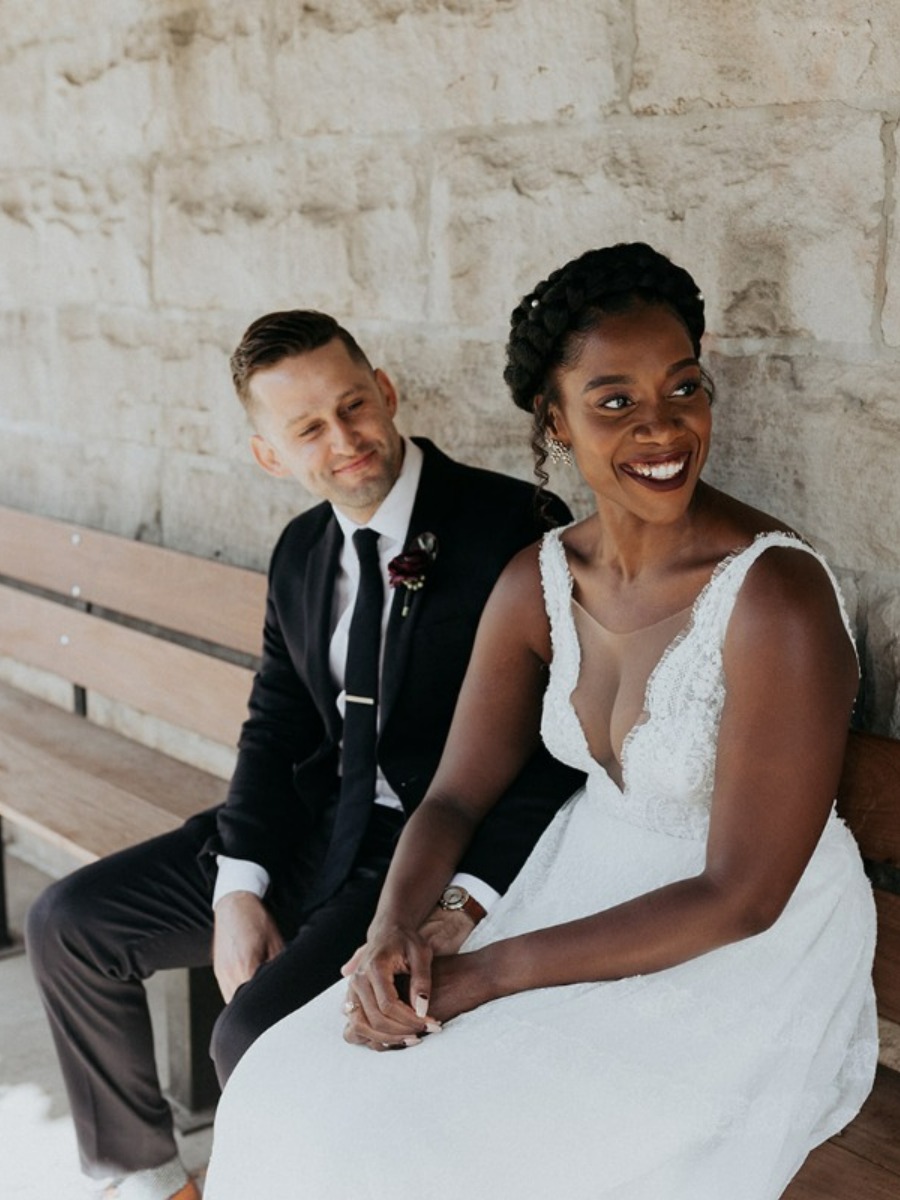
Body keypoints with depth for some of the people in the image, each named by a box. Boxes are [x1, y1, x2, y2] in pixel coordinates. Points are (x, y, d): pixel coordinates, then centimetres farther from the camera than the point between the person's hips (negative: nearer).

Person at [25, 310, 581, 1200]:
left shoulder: (514, 527, -15)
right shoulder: (302, 551, 8)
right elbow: (276, 728, 9)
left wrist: (469, 901, -25)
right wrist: (239, 887, -6)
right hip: (316, 828, 8)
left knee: (258, 1032, -27)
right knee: (67, 925, 6)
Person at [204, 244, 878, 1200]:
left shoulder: (776, 594, -24)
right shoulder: (538, 583, -4)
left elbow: (741, 897, -22)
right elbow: (458, 792, 3)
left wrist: (488, 971, -22)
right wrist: (394, 927, -18)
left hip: (745, 957, -5)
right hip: (587, 886, 6)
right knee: (296, 1093, -3)